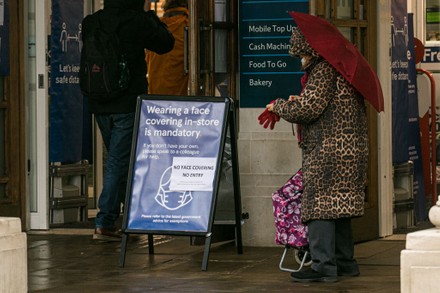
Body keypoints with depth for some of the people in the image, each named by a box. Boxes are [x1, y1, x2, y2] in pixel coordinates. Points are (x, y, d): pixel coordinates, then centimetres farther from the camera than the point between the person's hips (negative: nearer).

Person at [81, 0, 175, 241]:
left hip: (99, 105, 6)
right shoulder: (137, 21, -12)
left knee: (117, 160, 18)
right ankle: (104, 223, -7)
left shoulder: (90, 22, 2)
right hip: (128, 102, -6)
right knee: (119, 162, -3)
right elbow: (166, 43, 0)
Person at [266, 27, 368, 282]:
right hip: (351, 148, 10)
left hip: (327, 151, -10)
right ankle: (345, 261, 19)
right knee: (338, 205, 15)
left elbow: (307, 109, -18)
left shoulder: (323, 70, -13)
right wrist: (300, 101, 19)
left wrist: (279, 106, -1)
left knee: (319, 204, -9)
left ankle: (324, 266, -11)